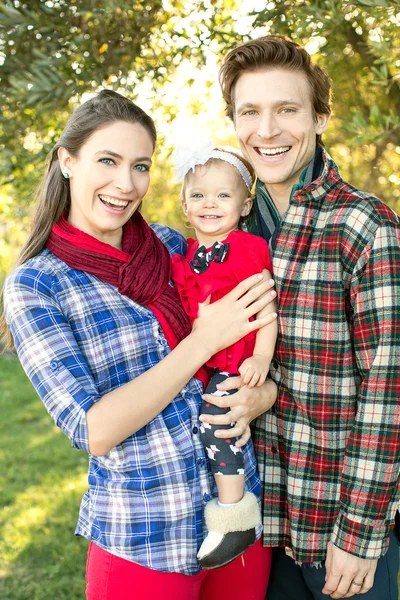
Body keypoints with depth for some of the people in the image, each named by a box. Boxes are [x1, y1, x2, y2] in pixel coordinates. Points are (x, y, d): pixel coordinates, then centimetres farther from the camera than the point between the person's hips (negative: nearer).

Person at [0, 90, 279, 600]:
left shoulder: (175, 247, 1)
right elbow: (93, 431, -17)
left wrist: (260, 396, -15)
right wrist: (204, 340, -20)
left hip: (243, 502, 4)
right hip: (141, 539, -4)